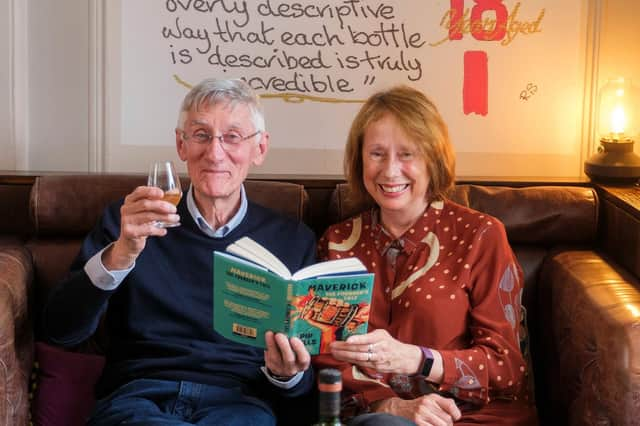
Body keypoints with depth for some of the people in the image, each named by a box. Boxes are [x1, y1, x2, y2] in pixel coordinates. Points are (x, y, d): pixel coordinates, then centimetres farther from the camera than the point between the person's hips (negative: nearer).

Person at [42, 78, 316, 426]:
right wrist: (121, 254, -17)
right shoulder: (127, 222, 9)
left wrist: (289, 374, -11)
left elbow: (305, 378, 13)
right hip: (135, 397, 0)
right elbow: (60, 331, -2)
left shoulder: (294, 241, 10)